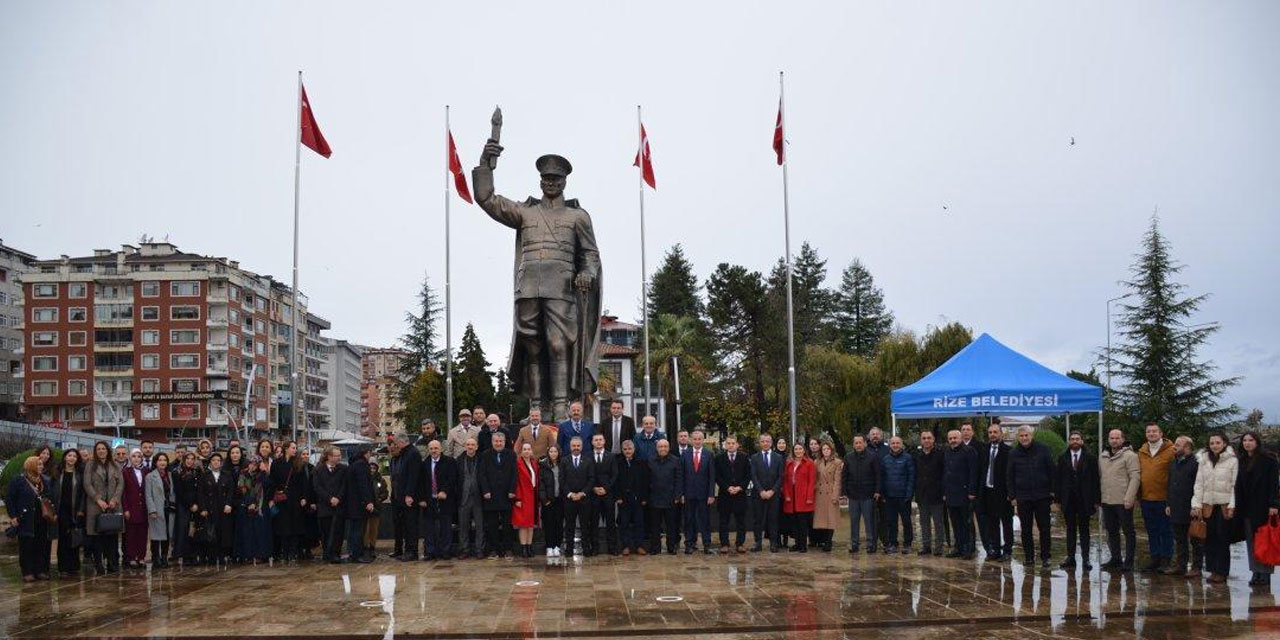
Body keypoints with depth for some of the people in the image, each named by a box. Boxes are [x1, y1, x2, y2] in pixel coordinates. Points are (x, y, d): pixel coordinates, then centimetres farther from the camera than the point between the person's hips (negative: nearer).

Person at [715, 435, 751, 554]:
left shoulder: (744, 458, 8)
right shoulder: (719, 458, 6)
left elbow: (748, 475, 4)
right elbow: (717, 476, 1)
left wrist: (740, 487, -8)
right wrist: (727, 487, -10)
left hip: (740, 493, 0)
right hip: (724, 494, 0)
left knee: (741, 520, 2)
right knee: (724, 520, 1)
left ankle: (740, 544, 8)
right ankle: (724, 544, 6)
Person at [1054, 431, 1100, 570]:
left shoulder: (1089, 458, -1)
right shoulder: (1062, 458, 5)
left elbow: (1095, 479, -2)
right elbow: (1057, 479, 4)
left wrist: (1096, 500, -7)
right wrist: (1057, 499, -1)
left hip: (1084, 500, -2)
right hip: (1068, 500, 2)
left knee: (1084, 530, 4)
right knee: (1070, 529, 7)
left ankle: (1085, 559, 7)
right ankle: (1070, 558, 11)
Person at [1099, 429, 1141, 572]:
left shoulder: (1129, 455, -7)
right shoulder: (1103, 457, 13)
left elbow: (1135, 478, -13)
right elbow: (1100, 477, 17)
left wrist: (1129, 498, -18)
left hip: (1123, 501, -7)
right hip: (1106, 501, 7)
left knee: (1128, 531, 1)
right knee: (1111, 531, 14)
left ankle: (1128, 561, 6)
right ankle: (1116, 558, 24)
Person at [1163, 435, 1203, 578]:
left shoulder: (1195, 464, -13)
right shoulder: (1174, 463, 15)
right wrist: (1169, 504, 17)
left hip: (1191, 510, -8)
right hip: (1176, 510, 8)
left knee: (1195, 540, 2)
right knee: (1179, 539, 14)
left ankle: (1197, 567, 9)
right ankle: (1180, 565, 21)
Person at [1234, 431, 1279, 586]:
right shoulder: (1241, 461, 13)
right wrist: (1237, 506, 8)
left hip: (1262, 507, -6)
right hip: (1246, 508, 6)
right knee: (1251, 541, 6)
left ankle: (1265, 573, 1)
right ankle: (1256, 572, 10)